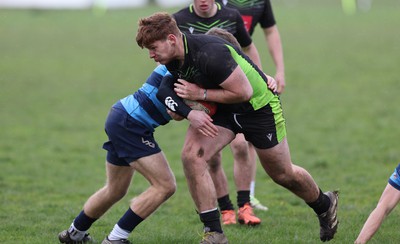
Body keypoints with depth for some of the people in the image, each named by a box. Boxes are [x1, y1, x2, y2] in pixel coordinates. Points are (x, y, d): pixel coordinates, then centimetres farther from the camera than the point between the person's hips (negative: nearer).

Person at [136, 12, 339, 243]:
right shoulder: (172, 59, -12)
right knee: (191, 156, -16)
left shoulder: (210, 54, -36)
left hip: (259, 105, -6)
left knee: (283, 174, 9)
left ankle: (325, 205, 40)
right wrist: (189, 113, -20)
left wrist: (201, 93, -26)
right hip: (222, 110, 7)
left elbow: (243, 92, -31)